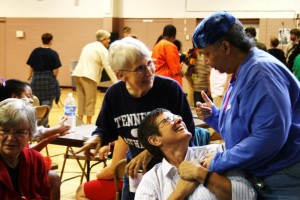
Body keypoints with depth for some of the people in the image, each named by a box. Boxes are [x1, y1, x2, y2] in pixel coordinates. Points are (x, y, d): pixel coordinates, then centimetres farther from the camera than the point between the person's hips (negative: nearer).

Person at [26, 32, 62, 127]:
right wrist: (53, 78, 8)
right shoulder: (53, 53, -9)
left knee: (37, 103, 17)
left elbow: (31, 66, 7)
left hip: (36, 79, 4)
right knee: (47, 104, 3)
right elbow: (55, 70, -12)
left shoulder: (35, 51, 2)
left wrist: (30, 76, 26)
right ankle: (44, 124, 3)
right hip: (48, 80, -4)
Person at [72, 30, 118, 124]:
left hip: (78, 74, 7)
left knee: (81, 99, 11)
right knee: (91, 100, 1)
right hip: (89, 76, -7)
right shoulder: (102, 49, -2)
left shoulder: (88, 46, 23)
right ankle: (88, 122, 4)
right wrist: (116, 82, -8)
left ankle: (80, 121, 13)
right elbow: (108, 67, -8)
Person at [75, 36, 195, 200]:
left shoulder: (171, 88, -24)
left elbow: (188, 131, -20)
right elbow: (107, 129, 6)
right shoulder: (114, 94, -10)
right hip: (136, 170, 4)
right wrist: (97, 138, -19)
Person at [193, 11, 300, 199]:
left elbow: (270, 135, -31)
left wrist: (219, 161, -22)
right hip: (259, 179, 10)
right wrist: (213, 114, 4)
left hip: (284, 183, -9)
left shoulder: (261, 71, -20)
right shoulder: (240, 73, 12)